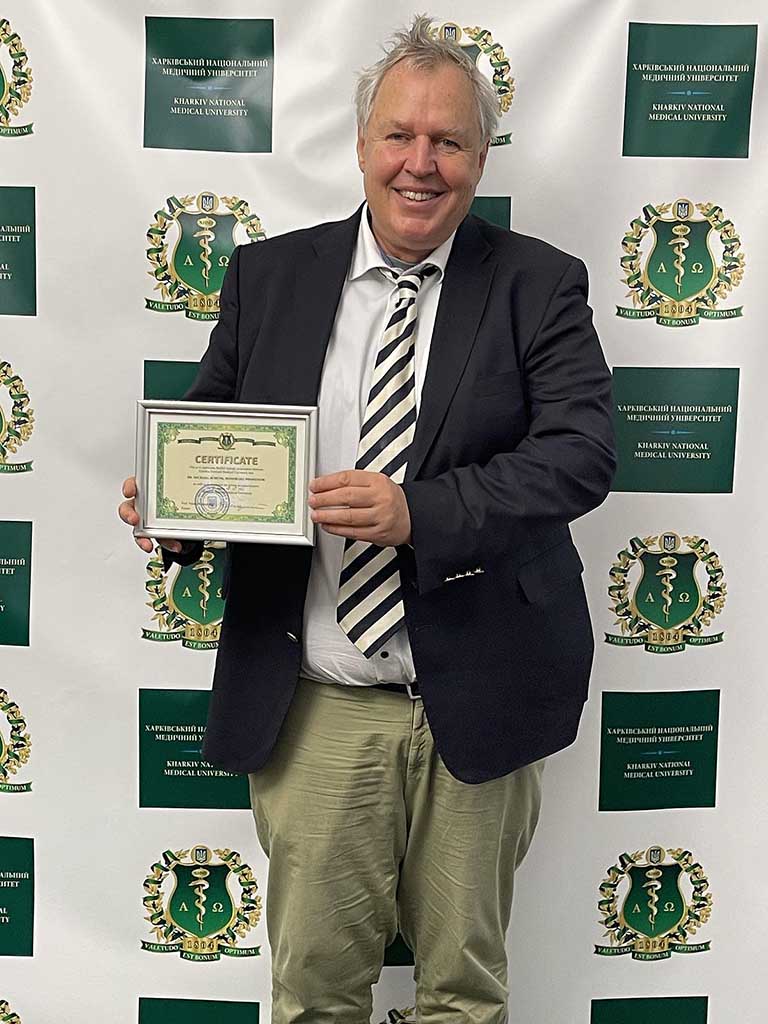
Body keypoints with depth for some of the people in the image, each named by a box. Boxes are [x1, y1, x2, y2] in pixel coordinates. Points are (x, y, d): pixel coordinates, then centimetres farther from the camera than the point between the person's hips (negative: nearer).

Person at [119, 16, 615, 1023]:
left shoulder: (540, 285, -1)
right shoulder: (268, 275, 6)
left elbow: (582, 449, -12)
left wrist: (420, 511, -26)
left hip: (474, 700, -1)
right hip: (312, 704, 2)